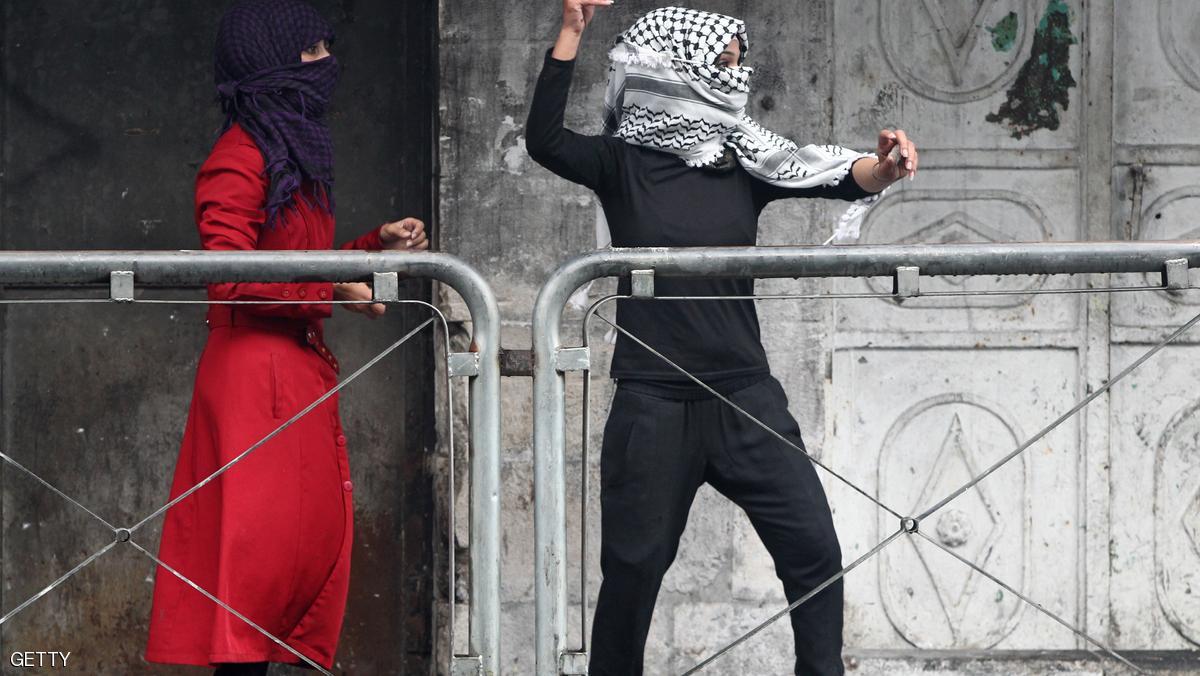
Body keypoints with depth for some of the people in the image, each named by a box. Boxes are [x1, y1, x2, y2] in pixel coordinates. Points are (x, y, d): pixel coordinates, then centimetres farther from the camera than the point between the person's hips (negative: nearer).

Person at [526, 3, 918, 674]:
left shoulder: (746, 162, 7)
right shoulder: (623, 163, 0)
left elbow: (841, 178, -3)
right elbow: (545, 140, -17)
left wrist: (882, 167, -26)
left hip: (745, 397, 3)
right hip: (653, 405, -3)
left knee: (813, 549, -5)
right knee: (633, 568, 4)